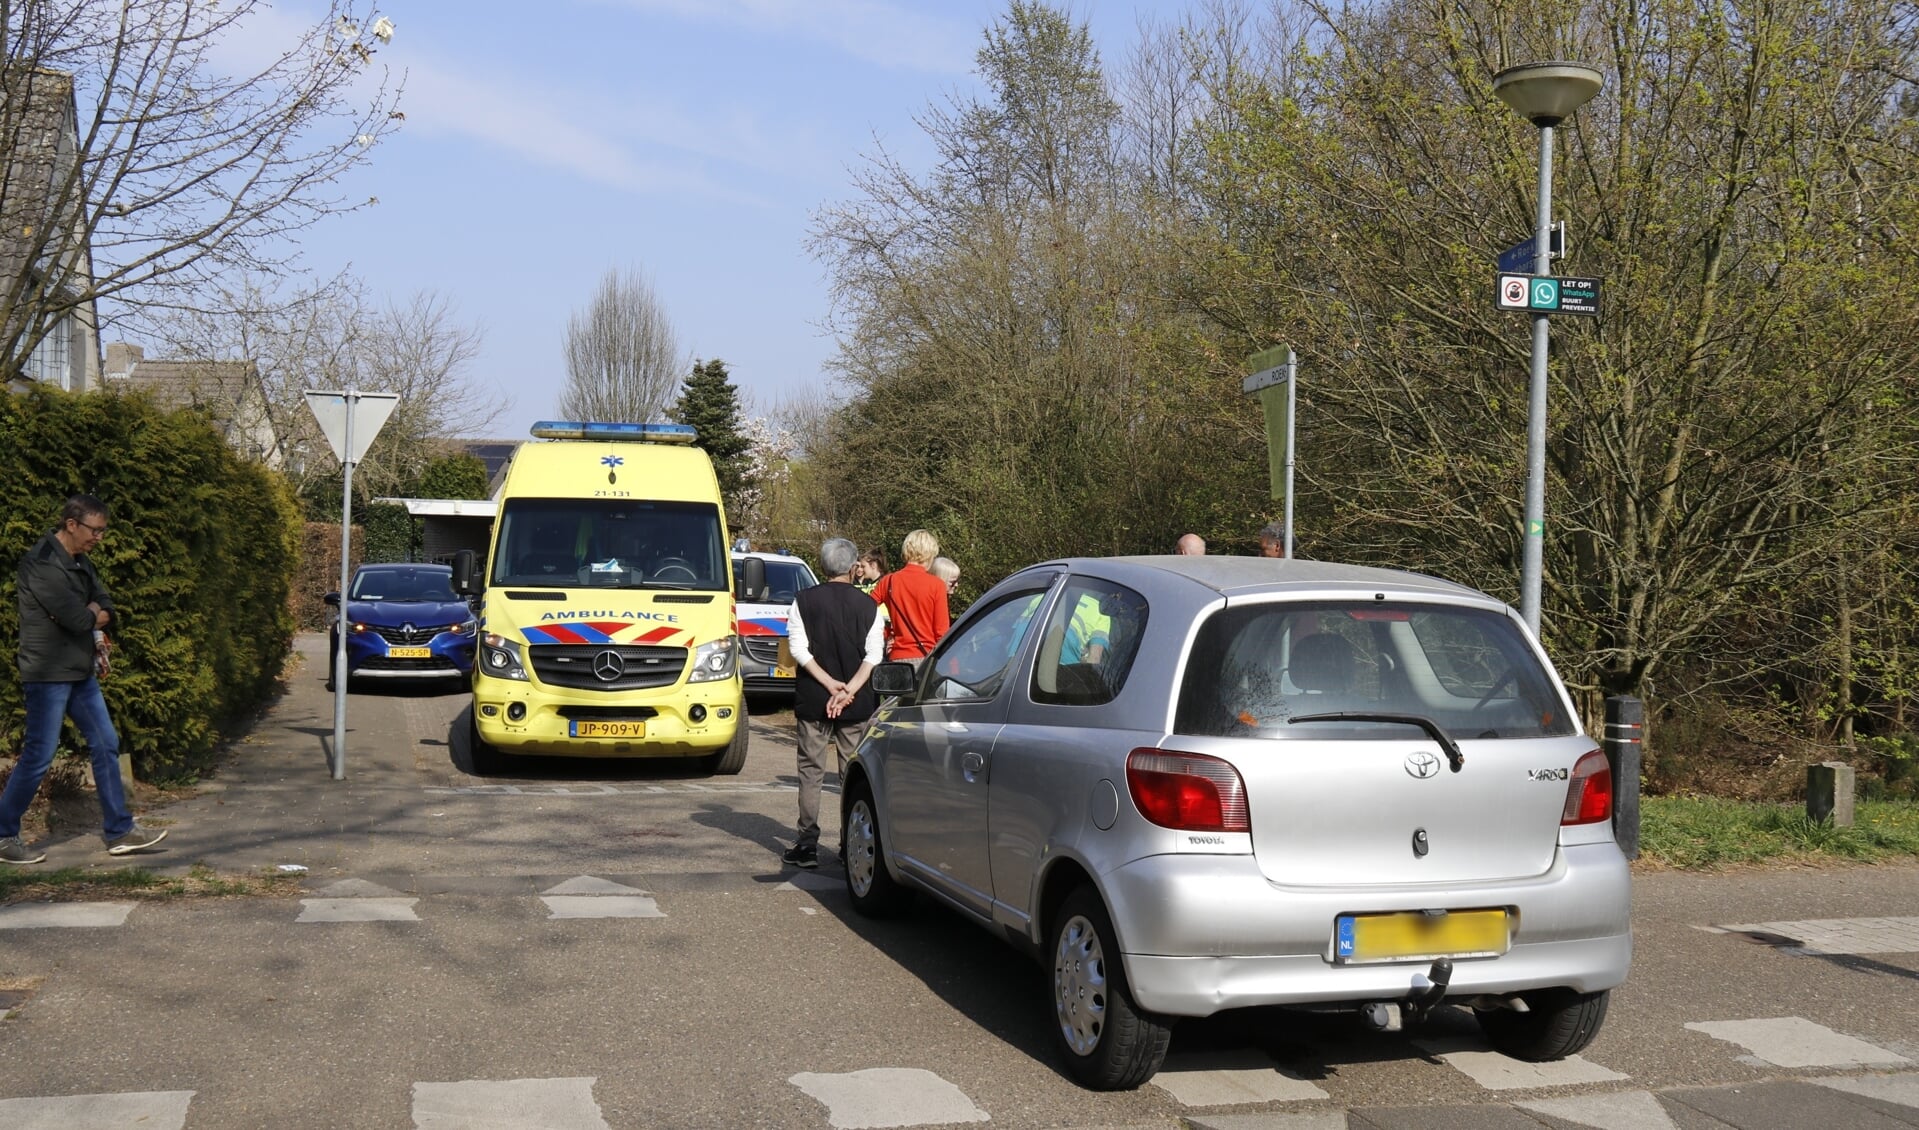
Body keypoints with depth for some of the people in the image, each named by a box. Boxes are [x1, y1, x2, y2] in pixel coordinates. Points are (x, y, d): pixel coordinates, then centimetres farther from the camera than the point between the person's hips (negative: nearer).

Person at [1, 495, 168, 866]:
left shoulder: (79, 562, 11)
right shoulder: (42, 563, -19)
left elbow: (105, 607, 10)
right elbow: (78, 619, -25)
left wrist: (90, 615, -12)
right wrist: (97, 616, -3)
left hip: (80, 672, 9)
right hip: (48, 674, -9)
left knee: (106, 745, 9)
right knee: (38, 755, -4)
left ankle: (120, 832, 15)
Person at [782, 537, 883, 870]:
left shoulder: (804, 600, -2)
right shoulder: (869, 606, 1)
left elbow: (798, 649, -8)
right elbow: (873, 656, -7)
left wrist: (830, 684, -10)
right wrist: (848, 690, -12)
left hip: (812, 701, -1)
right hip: (857, 704, 1)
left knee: (811, 771, 5)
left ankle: (808, 845, 2)